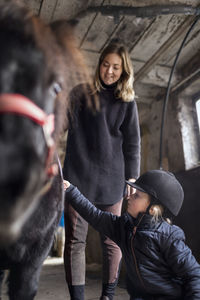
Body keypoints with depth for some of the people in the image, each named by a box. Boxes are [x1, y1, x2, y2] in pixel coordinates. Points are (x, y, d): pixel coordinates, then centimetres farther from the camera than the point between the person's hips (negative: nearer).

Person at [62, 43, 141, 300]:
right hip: (78, 177, 0)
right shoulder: (80, 93, 7)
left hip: (111, 180, 1)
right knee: (75, 240, 1)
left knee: (112, 241, 8)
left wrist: (132, 177, 3)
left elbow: (133, 143, 8)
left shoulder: (127, 102, 9)